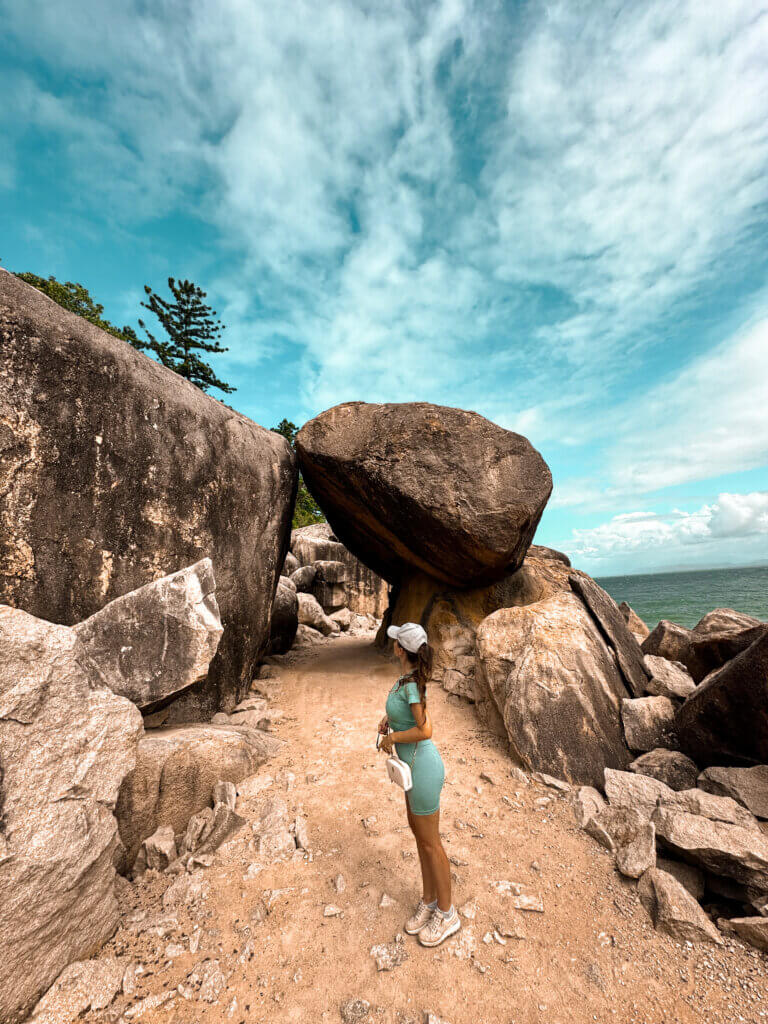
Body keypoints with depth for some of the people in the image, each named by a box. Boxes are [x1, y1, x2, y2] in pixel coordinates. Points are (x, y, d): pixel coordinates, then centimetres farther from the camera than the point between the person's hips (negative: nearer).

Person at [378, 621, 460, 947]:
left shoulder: (411, 684, -29)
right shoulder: (409, 675, -3)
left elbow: (425, 730, -31)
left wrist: (392, 737, -18)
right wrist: (388, 716, 3)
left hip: (422, 768, -8)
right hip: (415, 764, 8)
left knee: (430, 842, 13)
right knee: (418, 831, 24)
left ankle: (447, 914, 36)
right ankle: (429, 900, 45)